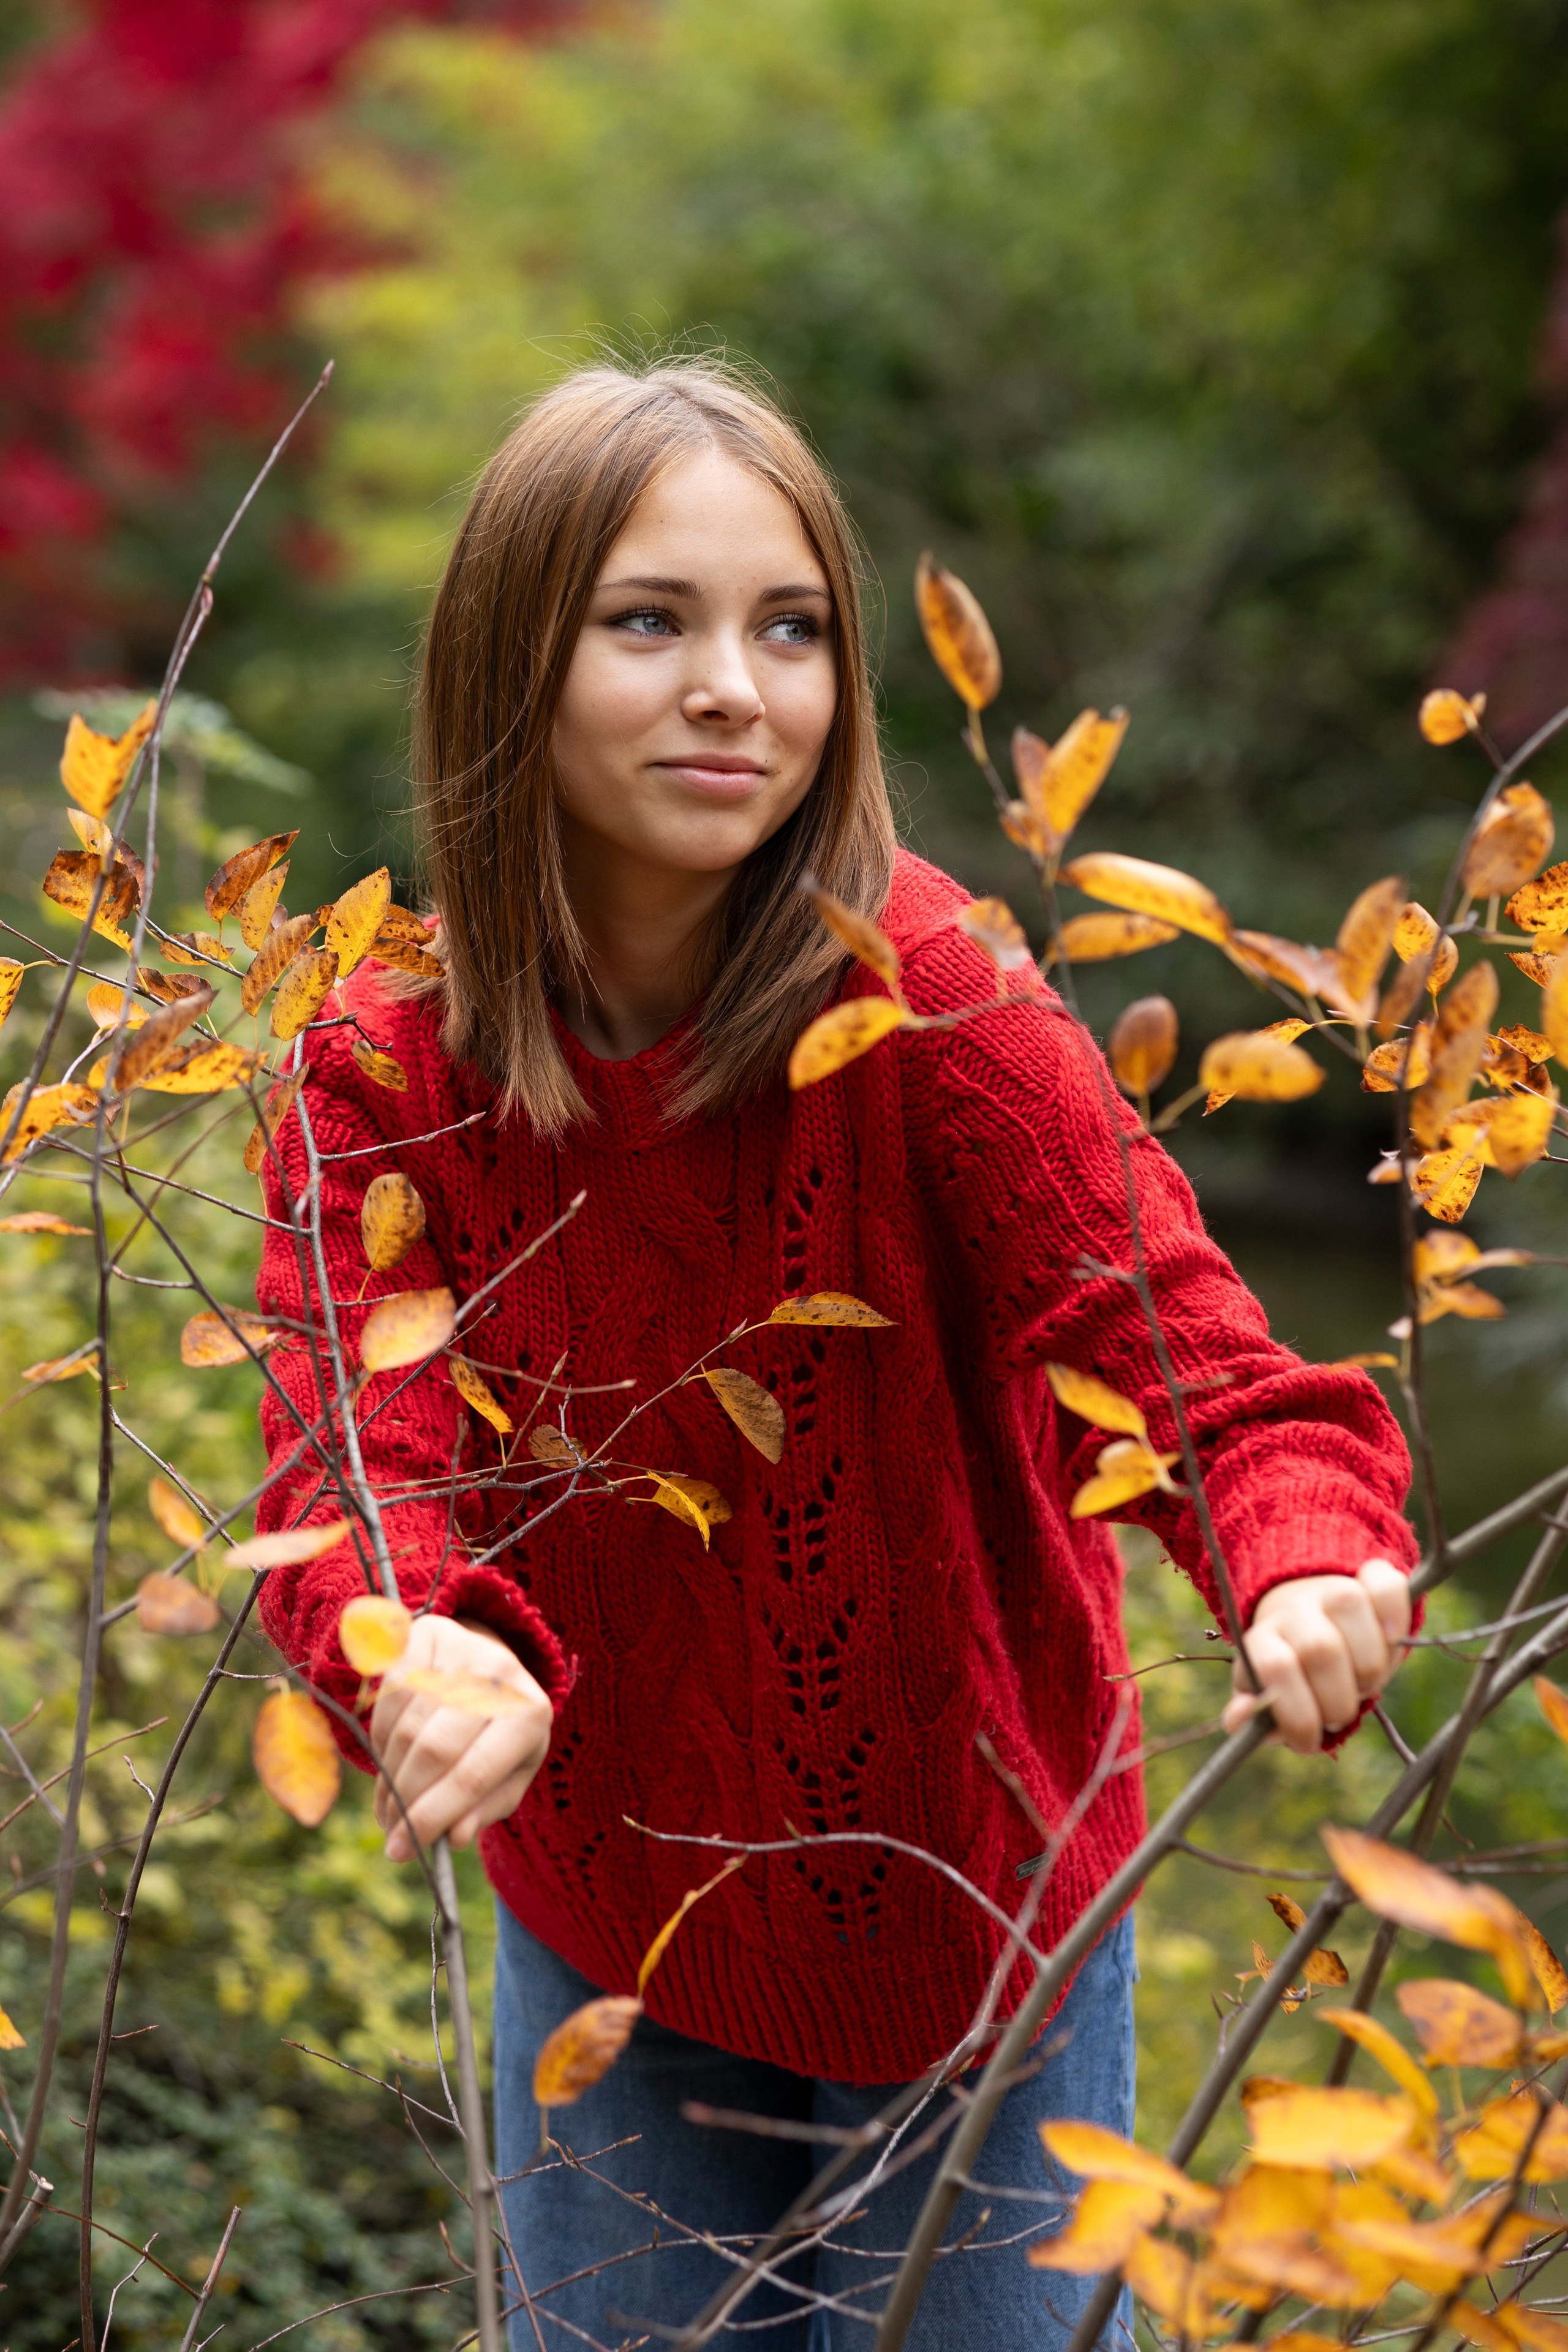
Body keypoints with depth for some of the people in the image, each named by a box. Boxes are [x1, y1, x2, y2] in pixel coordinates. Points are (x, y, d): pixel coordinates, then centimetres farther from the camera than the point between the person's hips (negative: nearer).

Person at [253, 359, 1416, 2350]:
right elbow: (362, 1430, -24)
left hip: (964, 1904, -2)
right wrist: (426, 1649, -48)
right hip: (603, 1914, 2)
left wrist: (1307, 1550, -52)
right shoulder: (381, 1071, -13)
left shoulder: (927, 993, -21)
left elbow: (1150, 1316, -31)